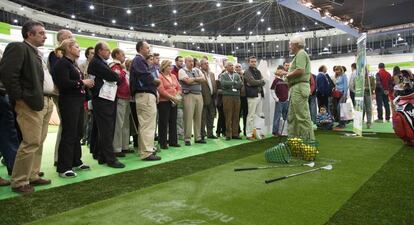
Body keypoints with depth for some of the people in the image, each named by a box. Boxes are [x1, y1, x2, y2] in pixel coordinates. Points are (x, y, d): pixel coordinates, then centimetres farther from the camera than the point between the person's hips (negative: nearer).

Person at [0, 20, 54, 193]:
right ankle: (19, 182, 5)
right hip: (31, 103, -9)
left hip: (45, 102, 9)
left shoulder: (38, 53, 20)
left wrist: (49, 98, 11)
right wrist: (20, 97, -15)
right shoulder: (18, 48, -8)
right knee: (31, 143, -7)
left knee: (39, 142, 12)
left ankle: (32, 176, 23)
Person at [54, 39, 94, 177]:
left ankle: (76, 161, 24)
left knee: (78, 133, 13)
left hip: (78, 101, 9)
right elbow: (64, 83, -22)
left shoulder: (73, 63, 19)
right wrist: (82, 82, -14)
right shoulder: (62, 63, -9)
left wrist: (86, 83, 3)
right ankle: (63, 168, 1)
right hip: (68, 102, -9)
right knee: (69, 134, -7)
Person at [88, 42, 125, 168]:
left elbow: (116, 78, 18)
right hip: (102, 100, -9)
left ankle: (102, 156, 18)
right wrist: (117, 76, 2)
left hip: (108, 99, 9)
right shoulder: (96, 63, -8)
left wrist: (114, 77, -1)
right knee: (106, 130, -8)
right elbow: (113, 76, -17)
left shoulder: (102, 63, 22)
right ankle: (110, 159, -5)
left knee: (105, 130, 11)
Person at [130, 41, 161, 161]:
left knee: (143, 124, 15)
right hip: (146, 95, -11)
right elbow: (147, 77, -22)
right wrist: (156, 81, -4)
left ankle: (144, 149, 25)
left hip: (142, 94, 11)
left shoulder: (139, 60, 22)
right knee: (148, 125, -8)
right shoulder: (139, 60, -9)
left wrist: (154, 81, 1)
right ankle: (147, 152, -4)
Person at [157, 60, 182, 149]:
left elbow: (179, 87, 15)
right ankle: (163, 143, 6)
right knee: (164, 122, -2)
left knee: (173, 122, 10)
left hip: (174, 102, 7)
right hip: (164, 102, -7)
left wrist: (177, 96, -4)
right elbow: (161, 90, -16)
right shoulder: (160, 76, -6)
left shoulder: (173, 76, 16)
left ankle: (173, 141, 19)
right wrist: (172, 97, -17)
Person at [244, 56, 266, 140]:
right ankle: (249, 134, -3)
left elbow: (263, 82, 9)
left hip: (259, 95, 8)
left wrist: (256, 83, -7)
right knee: (251, 116, -7)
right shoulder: (247, 72, -2)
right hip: (252, 95, -8)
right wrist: (260, 81, -2)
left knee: (259, 115, 10)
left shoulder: (258, 72, 20)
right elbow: (252, 82, -17)